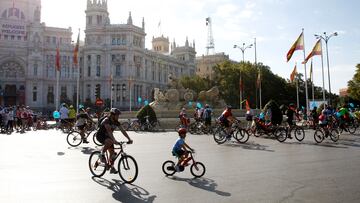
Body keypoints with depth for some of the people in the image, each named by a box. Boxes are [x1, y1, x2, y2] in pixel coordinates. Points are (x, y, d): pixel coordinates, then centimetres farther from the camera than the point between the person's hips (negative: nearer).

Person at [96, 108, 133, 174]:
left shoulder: (116, 122, -4)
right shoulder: (106, 120, -26)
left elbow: (123, 130, -8)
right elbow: (109, 131, -39)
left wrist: (129, 139, -19)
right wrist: (114, 140, -50)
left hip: (107, 136, 7)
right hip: (100, 136, -7)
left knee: (112, 152, -2)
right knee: (110, 142, -37)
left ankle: (112, 168, 8)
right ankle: (102, 154, -13)